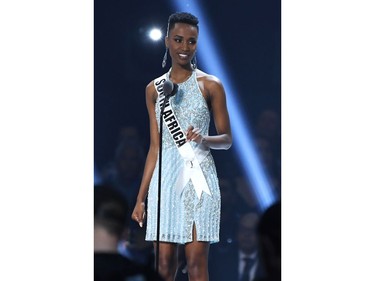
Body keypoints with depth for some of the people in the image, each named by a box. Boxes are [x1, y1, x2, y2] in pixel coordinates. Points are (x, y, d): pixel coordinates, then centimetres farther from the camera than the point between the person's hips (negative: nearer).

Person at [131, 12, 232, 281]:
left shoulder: (210, 85, 1)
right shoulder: (155, 89, 11)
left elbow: (227, 139, 5)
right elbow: (155, 147, 14)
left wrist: (204, 139, -18)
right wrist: (141, 198, 11)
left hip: (198, 177, -3)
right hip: (165, 178, 3)